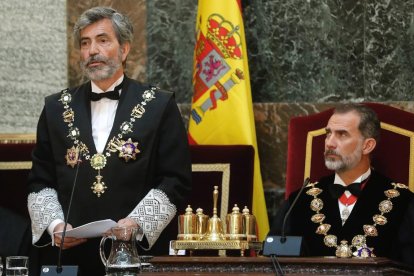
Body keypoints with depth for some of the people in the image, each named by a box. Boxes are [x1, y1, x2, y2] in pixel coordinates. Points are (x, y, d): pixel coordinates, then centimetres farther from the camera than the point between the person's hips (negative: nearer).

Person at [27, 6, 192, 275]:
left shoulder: (160, 106, 3)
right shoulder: (57, 108, 12)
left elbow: (176, 182, -2)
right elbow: (40, 182, 11)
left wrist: (137, 222, -15)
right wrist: (54, 224, -7)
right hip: (68, 252, 2)